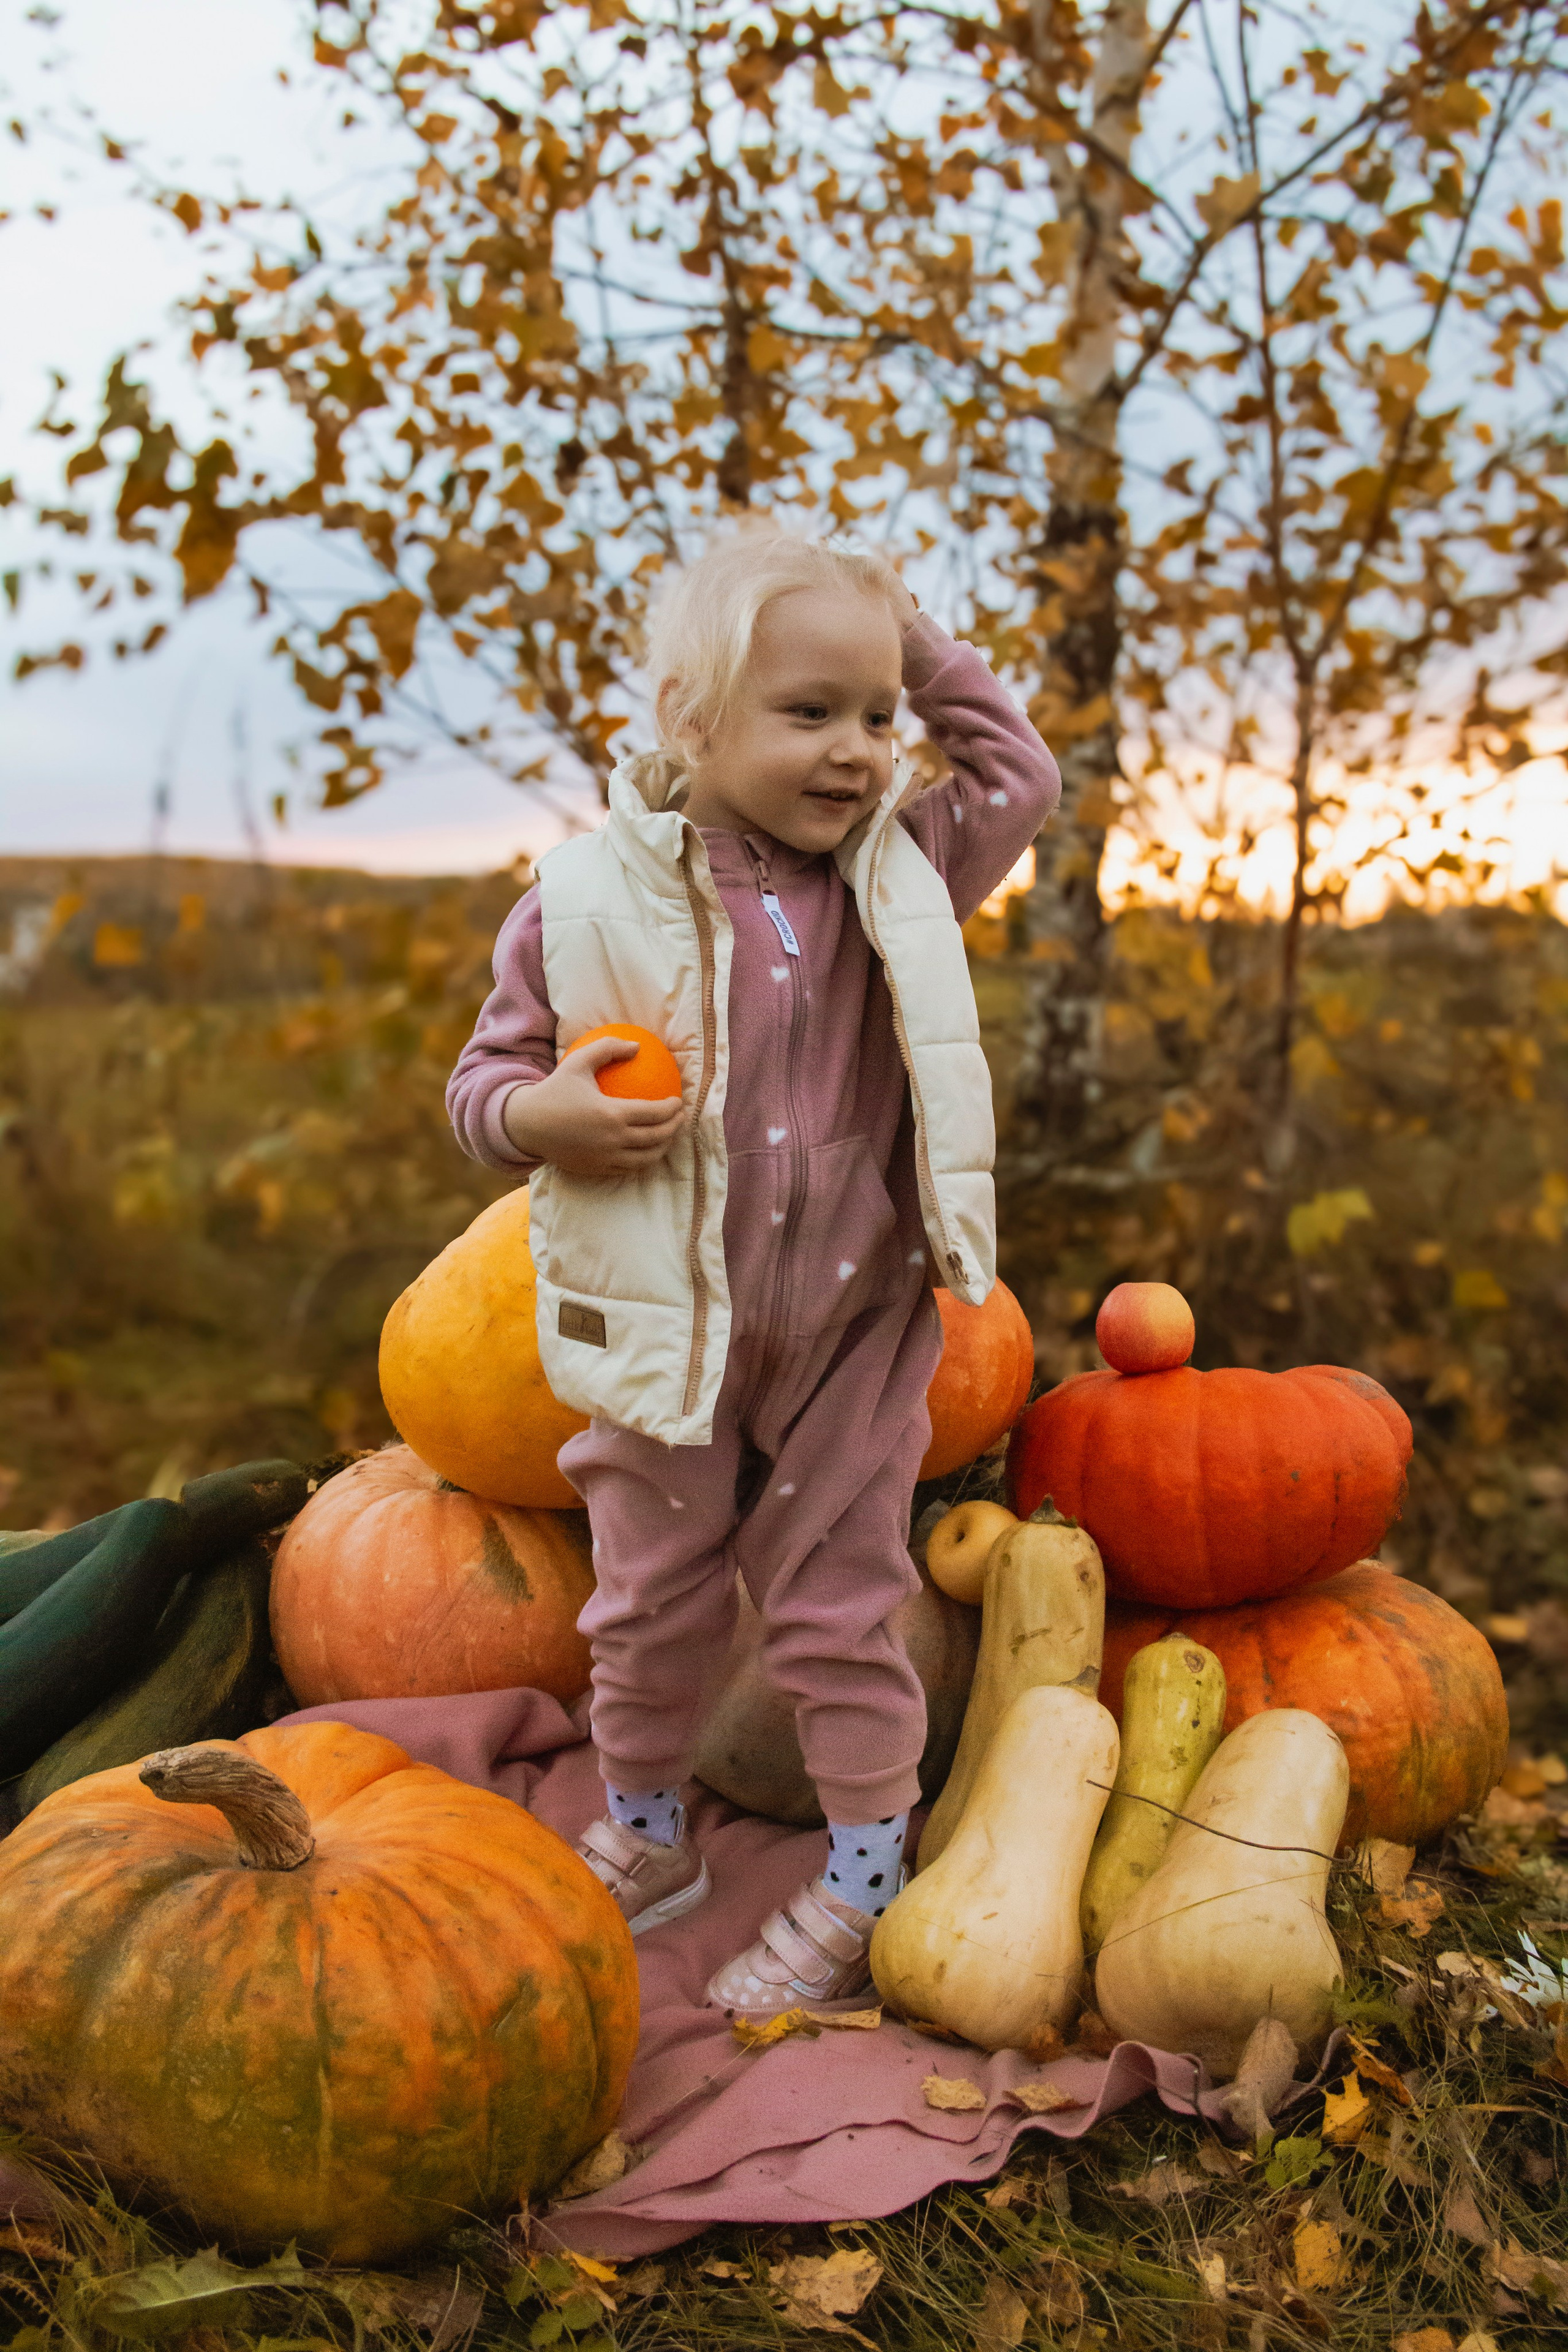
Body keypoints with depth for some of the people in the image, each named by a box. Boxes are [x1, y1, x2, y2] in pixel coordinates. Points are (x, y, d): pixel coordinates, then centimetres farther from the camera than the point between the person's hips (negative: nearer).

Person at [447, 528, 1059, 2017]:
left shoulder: (897, 874, -1)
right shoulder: (591, 901, -10)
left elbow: (1022, 780, 14)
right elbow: (483, 1077, -1)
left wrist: (922, 651, 3)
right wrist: (546, 1115, -24)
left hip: (852, 1336, 1)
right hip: (668, 1337, 0)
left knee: (838, 1604, 9)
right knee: (650, 1605, 15)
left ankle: (866, 1883, 27)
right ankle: (645, 1838, 40)